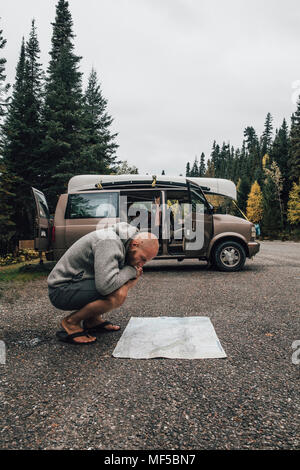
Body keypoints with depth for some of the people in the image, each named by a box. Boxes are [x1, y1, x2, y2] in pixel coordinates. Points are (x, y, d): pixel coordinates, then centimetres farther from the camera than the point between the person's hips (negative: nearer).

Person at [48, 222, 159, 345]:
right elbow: (106, 285, -36)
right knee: (119, 294, -30)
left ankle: (93, 319, 9)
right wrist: (131, 270, -19)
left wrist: (135, 274, -7)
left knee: (132, 279, 4)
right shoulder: (109, 242, -26)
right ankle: (71, 322, -9)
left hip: (78, 282, 10)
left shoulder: (123, 243, 4)